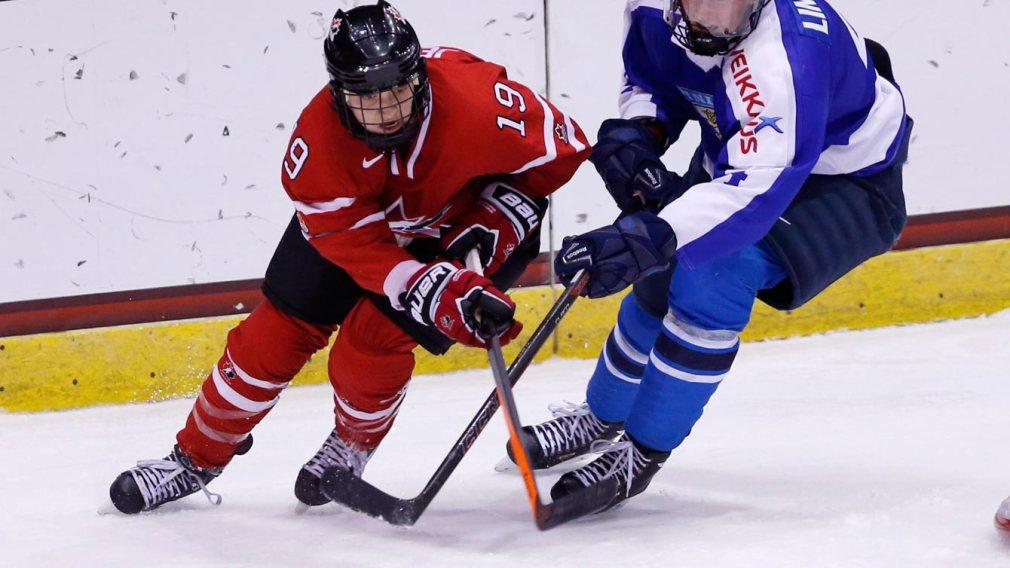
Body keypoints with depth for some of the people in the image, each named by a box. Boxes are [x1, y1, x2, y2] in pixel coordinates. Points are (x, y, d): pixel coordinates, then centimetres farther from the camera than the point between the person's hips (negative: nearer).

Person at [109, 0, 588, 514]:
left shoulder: (477, 97, -38)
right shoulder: (317, 144, -33)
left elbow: (561, 149, -20)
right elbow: (364, 248, -33)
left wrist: (497, 218, -26)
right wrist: (442, 294, -47)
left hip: (460, 227, -2)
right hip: (351, 220, 2)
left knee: (375, 337, -18)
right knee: (278, 331, 0)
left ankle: (352, 445, 14)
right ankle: (197, 457, 20)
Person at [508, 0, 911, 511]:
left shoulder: (781, 55, -41)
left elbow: (756, 189, -48)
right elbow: (650, 77, 6)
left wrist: (649, 238, -58)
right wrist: (635, 133, -15)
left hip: (850, 182, -7)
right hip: (733, 156, 8)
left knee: (714, 273, -26)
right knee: (659, 279, 10)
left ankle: (641, 453, -11)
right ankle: (601, 419, 39)